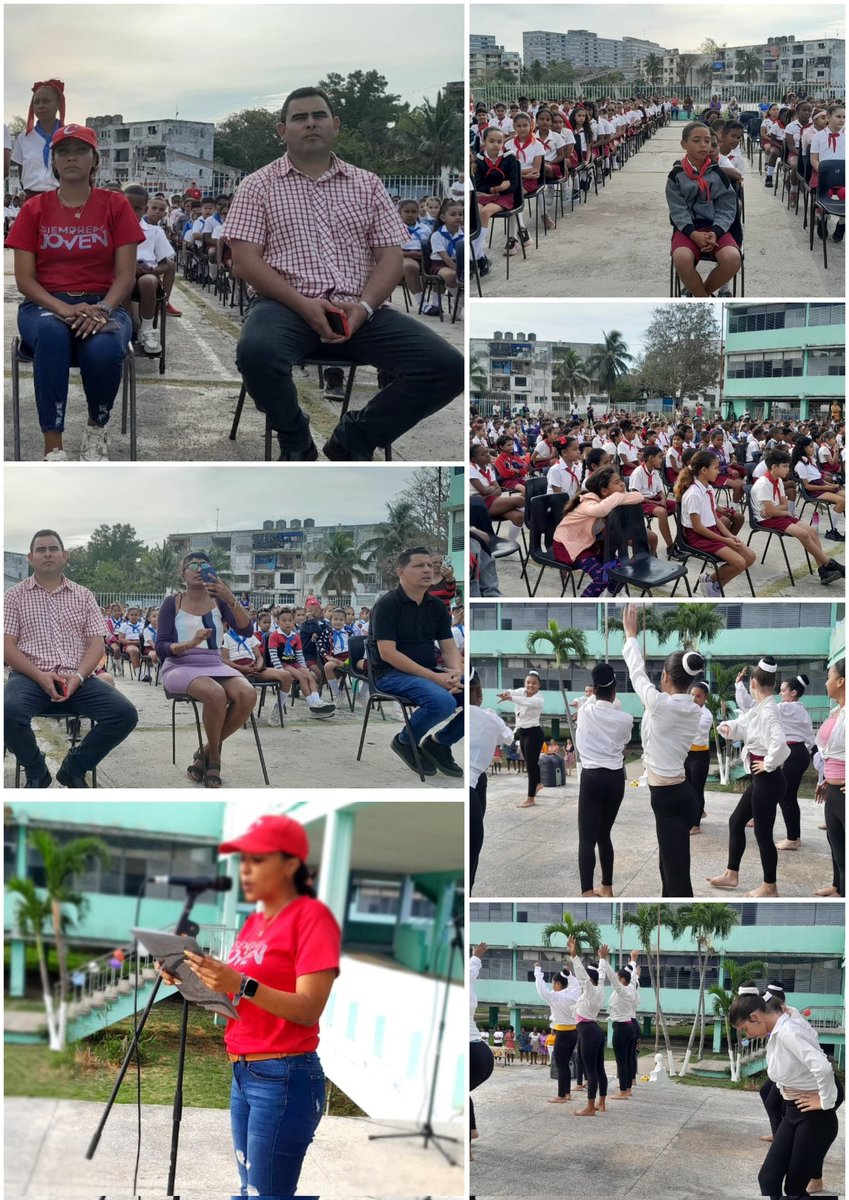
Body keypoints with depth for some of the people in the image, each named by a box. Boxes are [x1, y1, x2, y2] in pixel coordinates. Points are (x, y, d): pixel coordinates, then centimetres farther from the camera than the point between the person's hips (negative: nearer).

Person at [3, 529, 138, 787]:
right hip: (31, 678, -2)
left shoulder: (83, 595, 16)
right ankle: (36, 771, -7)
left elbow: (97, 643, 8)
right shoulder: (15, 595, 9)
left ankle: (74, 767, 1)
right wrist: (41, 676, -15)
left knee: (125, 714, -22)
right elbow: (7, 645, 0)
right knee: (8, 710, -37)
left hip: (77, 679, 2)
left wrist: (78, 676, -12)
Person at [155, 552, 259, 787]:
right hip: (180, 666, -4)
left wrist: (230, 599, -20)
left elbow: (246, 629, -5)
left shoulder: (218, 601, 11)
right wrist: (190, 644, -22)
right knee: (215, 694, -37)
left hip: (215, 665, 4)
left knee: (247, 695, -29)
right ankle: (214, 758, -13)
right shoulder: (172, 603, 4)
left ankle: (207, 751, -8)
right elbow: (160, 648, -4)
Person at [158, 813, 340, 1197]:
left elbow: (308, 1010, -18)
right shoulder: (254, 921, 15)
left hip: (285, 1078, -9)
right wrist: (199, 981, 0)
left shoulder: (312, 916, -9)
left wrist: (242, 986, -29)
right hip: (243, 1075, 9)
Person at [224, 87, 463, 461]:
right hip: (286, 306, -3)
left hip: (358, 311, 3)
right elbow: (245, 259, -1)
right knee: (257, 353, -39)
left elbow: (390, 255, 9)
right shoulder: (258, 186, 8)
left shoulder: (367, 184, 16)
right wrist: (303, 305, -16)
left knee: (446, 367, -19)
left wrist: (363, 307, -12)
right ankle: (296, 443, -8)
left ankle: (353, 438, 1)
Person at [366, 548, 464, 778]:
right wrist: (433, 677, -25)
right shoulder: (388, 604, -13)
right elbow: (387, 653, -20)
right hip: (392, 674, -7)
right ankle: (405, 741, -5)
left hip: (428, 672, 7)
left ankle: (440, 742, 6)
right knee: (443, 702, -34)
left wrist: (456, 672, -18)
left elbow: (449, 647, 7)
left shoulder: (437, 606, 8)